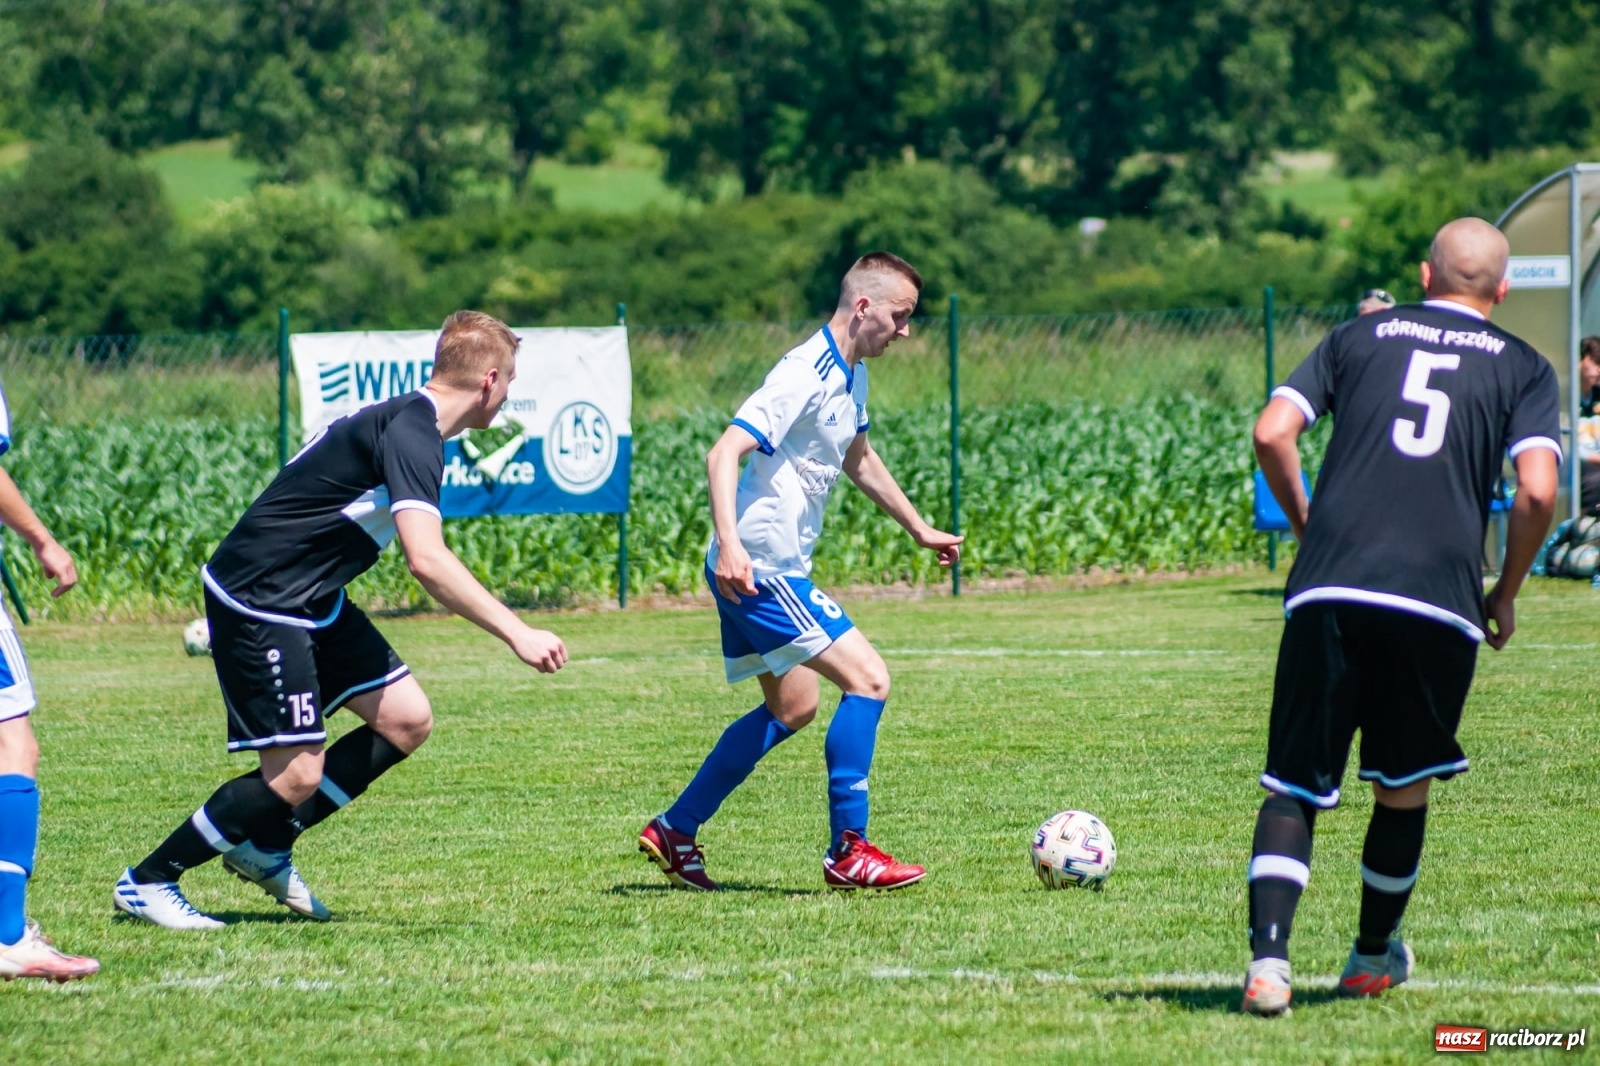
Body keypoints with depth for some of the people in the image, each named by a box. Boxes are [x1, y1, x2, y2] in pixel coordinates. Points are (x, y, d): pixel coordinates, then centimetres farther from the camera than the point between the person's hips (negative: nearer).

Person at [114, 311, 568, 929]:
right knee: (296, 775, -11)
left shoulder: (408, 422, 11)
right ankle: (147, 882, 3)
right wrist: (517, 635, -34)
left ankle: (265, 848, 16)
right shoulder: (410, 433, -22)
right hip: (257, 603, -10)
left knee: (406, 721, 6)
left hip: (310, 601, 10)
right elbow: (426, 560, -34)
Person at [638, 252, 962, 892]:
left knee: (791, 707, 20)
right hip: (757, 568, -11)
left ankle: (674, 832, 24)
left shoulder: (851, 376, 11)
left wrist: (920, 531, 34)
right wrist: (729, 545, -39)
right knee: (868, 679, -13)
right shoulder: (805, 375, -20)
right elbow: (724, 454, -27)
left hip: (776, 569, 11)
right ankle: (848, 852, -9)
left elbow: (857, 459, 30)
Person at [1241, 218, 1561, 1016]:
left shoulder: (1361, 336, 16)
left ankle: (1269, 955, -16)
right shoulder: (1522, 368, 12)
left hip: (1328, 591, 1)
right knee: (1404, 786, 20)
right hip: (1439, 603, 0)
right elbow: (1537, 492, -2)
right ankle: (1374, 956, 33)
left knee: (1294, 788, 3)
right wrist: (1504, 594, 12)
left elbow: (1272, 434, 5)